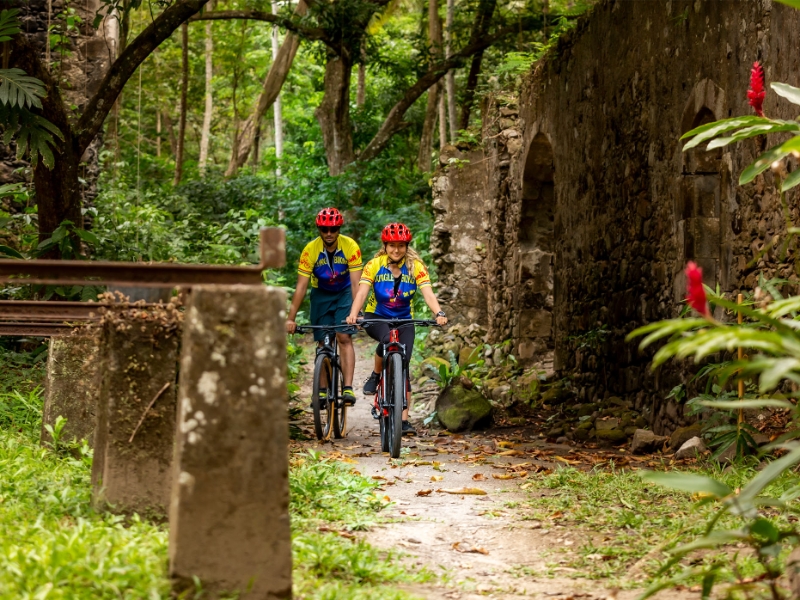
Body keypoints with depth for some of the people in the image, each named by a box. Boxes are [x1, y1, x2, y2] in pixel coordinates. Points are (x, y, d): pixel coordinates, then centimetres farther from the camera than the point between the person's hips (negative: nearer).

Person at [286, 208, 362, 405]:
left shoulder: (351, 247, -25)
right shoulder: (310, 250, -23)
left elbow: (356, 283, -28)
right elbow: (301, 287, -21)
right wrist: (291, 318, -25)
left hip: (344, 293, -1)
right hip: (321, 295, 1)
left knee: (344, 337, -16)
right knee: (323, 343, 0)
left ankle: (348, 388, -22)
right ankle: (323, 390, 9)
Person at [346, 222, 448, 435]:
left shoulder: (415, 266, -12)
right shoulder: (374, 265, -13)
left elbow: (428, 292, -24)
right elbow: (362, 291, -24)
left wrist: (439, 313, -43)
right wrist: (353, 314, -43)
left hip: (403, 320, 1)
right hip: (376, 317, -1)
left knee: (403, 367, -11)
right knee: (388, 339, -35)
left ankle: (404, 420, -9)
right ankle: (375, 376, -8)